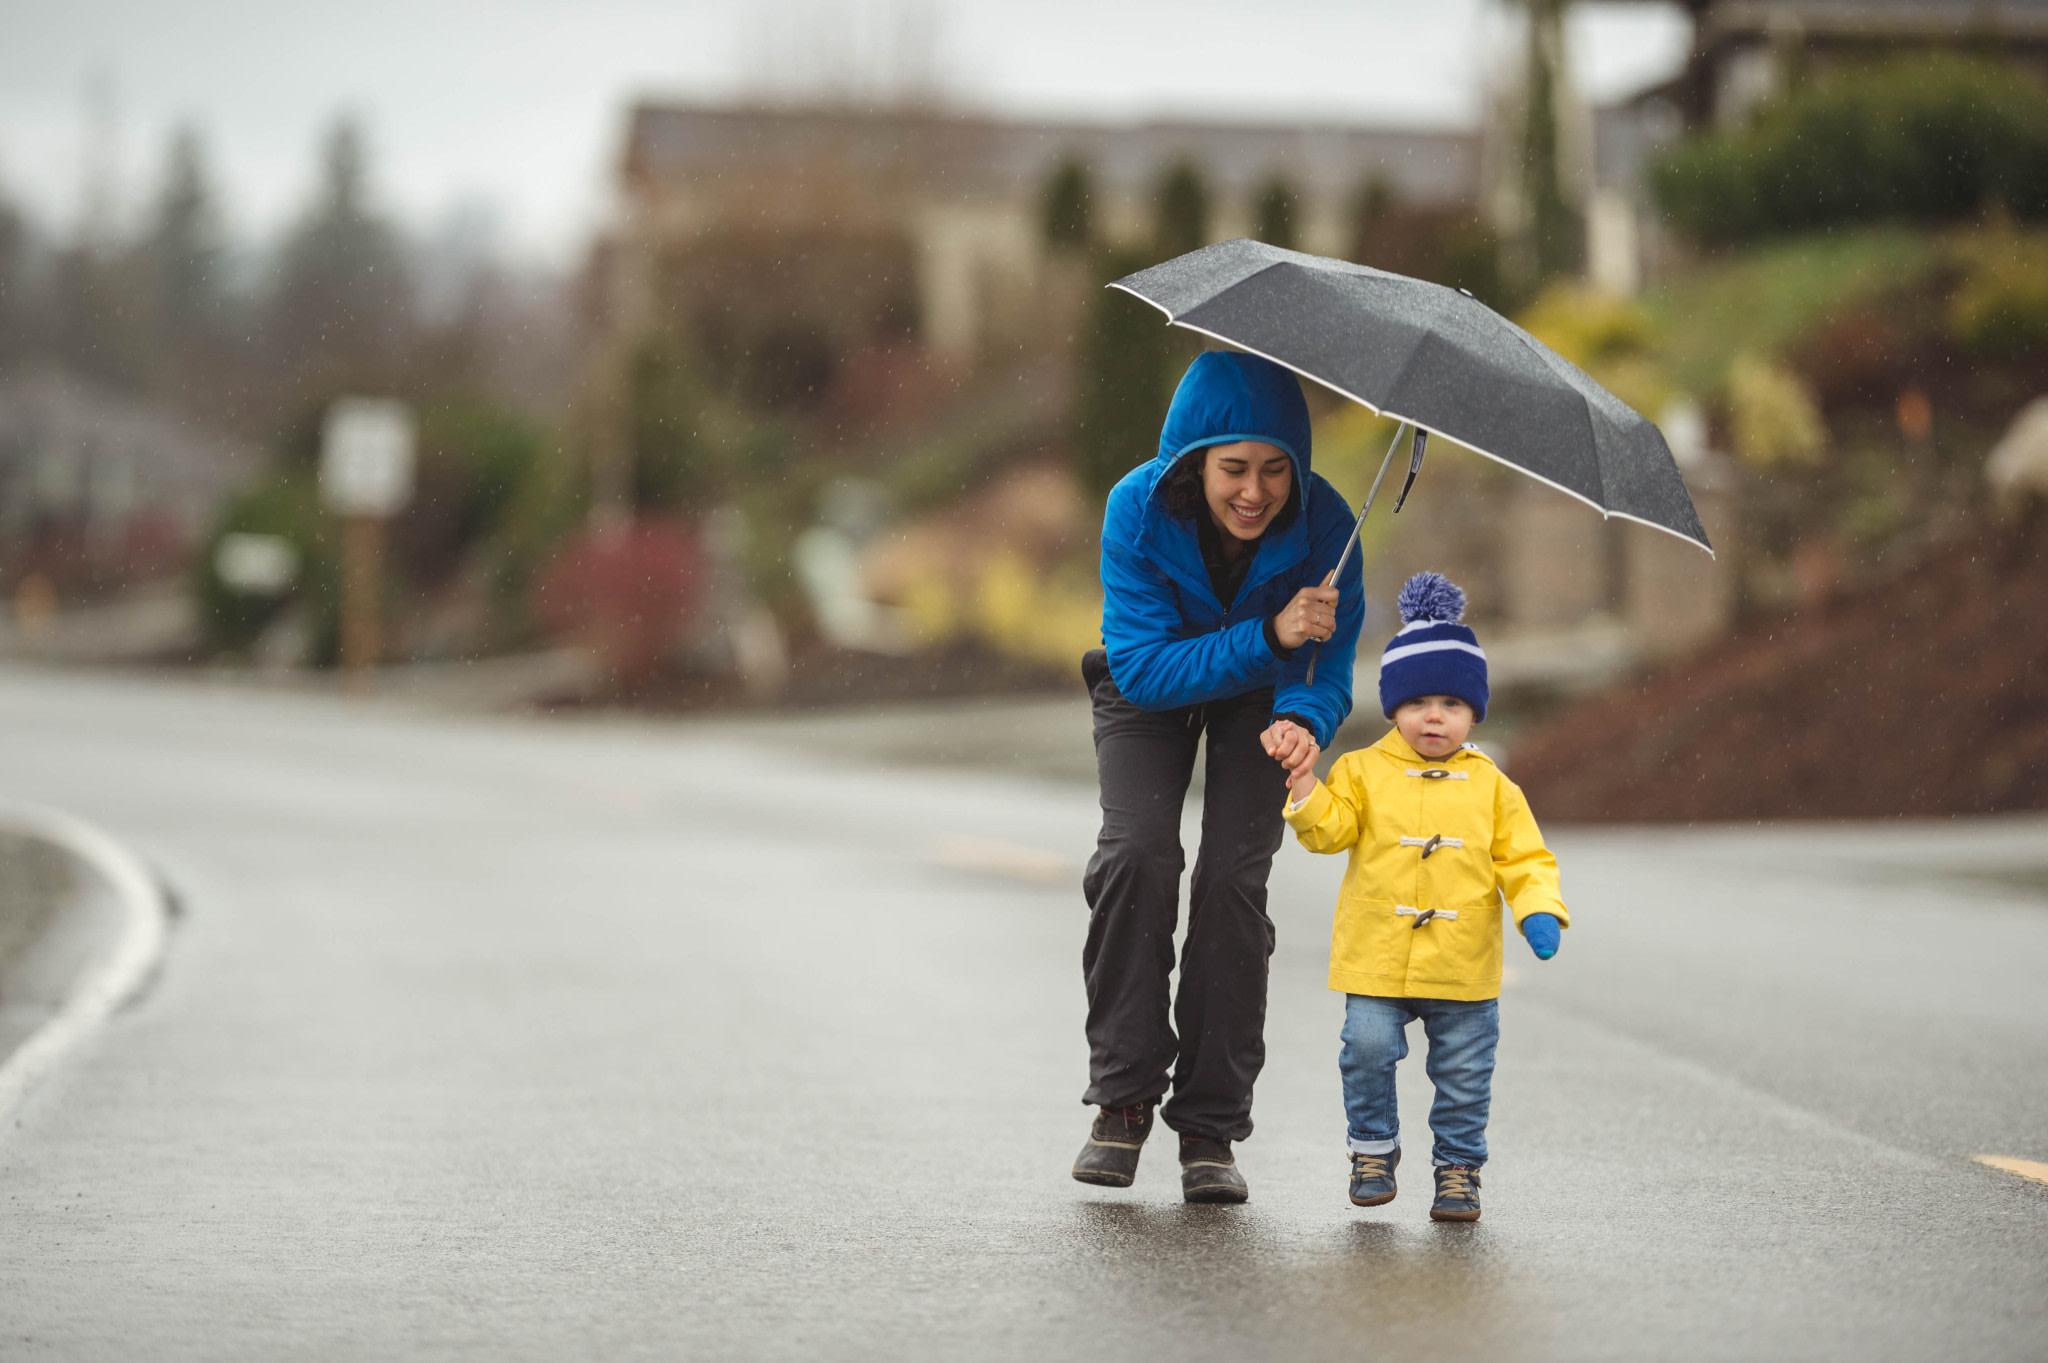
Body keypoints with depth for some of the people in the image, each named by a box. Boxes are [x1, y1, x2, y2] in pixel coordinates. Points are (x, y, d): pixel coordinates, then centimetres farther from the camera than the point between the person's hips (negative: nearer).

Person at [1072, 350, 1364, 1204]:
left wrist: (1304, 720, -50)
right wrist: (1269, 636, -46)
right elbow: (1144, 668, -33)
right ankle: (1123, 1097, -5)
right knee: (1138, 852, -20)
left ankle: (1211, 1125, -3)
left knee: (1235, 872, -14)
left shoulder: (1322, 524, -30)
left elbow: (1328, 668, -26)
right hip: (1151, 683, 0)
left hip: (1258, 692, 0)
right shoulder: (1139, 510, -32)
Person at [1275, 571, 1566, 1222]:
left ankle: (1458, 1167, 20)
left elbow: (1525, 859, 4)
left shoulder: (1491, 786, 5)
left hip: (1463, 968, 1)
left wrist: (1541, 911, -12)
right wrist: (1306, 794, -24)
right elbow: (1331, 830, -6)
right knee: (1368, 1050, -7)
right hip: (1377, 961, -1)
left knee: (1464, 1074, 6)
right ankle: (1373, 1148, 15)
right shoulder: (1363, 771, 3)